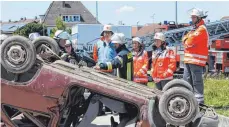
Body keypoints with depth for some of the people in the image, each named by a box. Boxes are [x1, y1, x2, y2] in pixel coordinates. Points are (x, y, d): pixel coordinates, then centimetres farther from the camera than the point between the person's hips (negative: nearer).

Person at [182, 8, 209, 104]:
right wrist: (187, 41, -7)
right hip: (189, 59, 10)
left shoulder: (202, 29, -10)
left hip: (196, 60, -10)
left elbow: (190, 41, -19)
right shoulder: (194, 29, 22)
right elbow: (185, 39, 14)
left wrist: (186, 42, 1)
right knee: (187, 80, 13)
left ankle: (199, 100, -3)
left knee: (197, 81, -7)